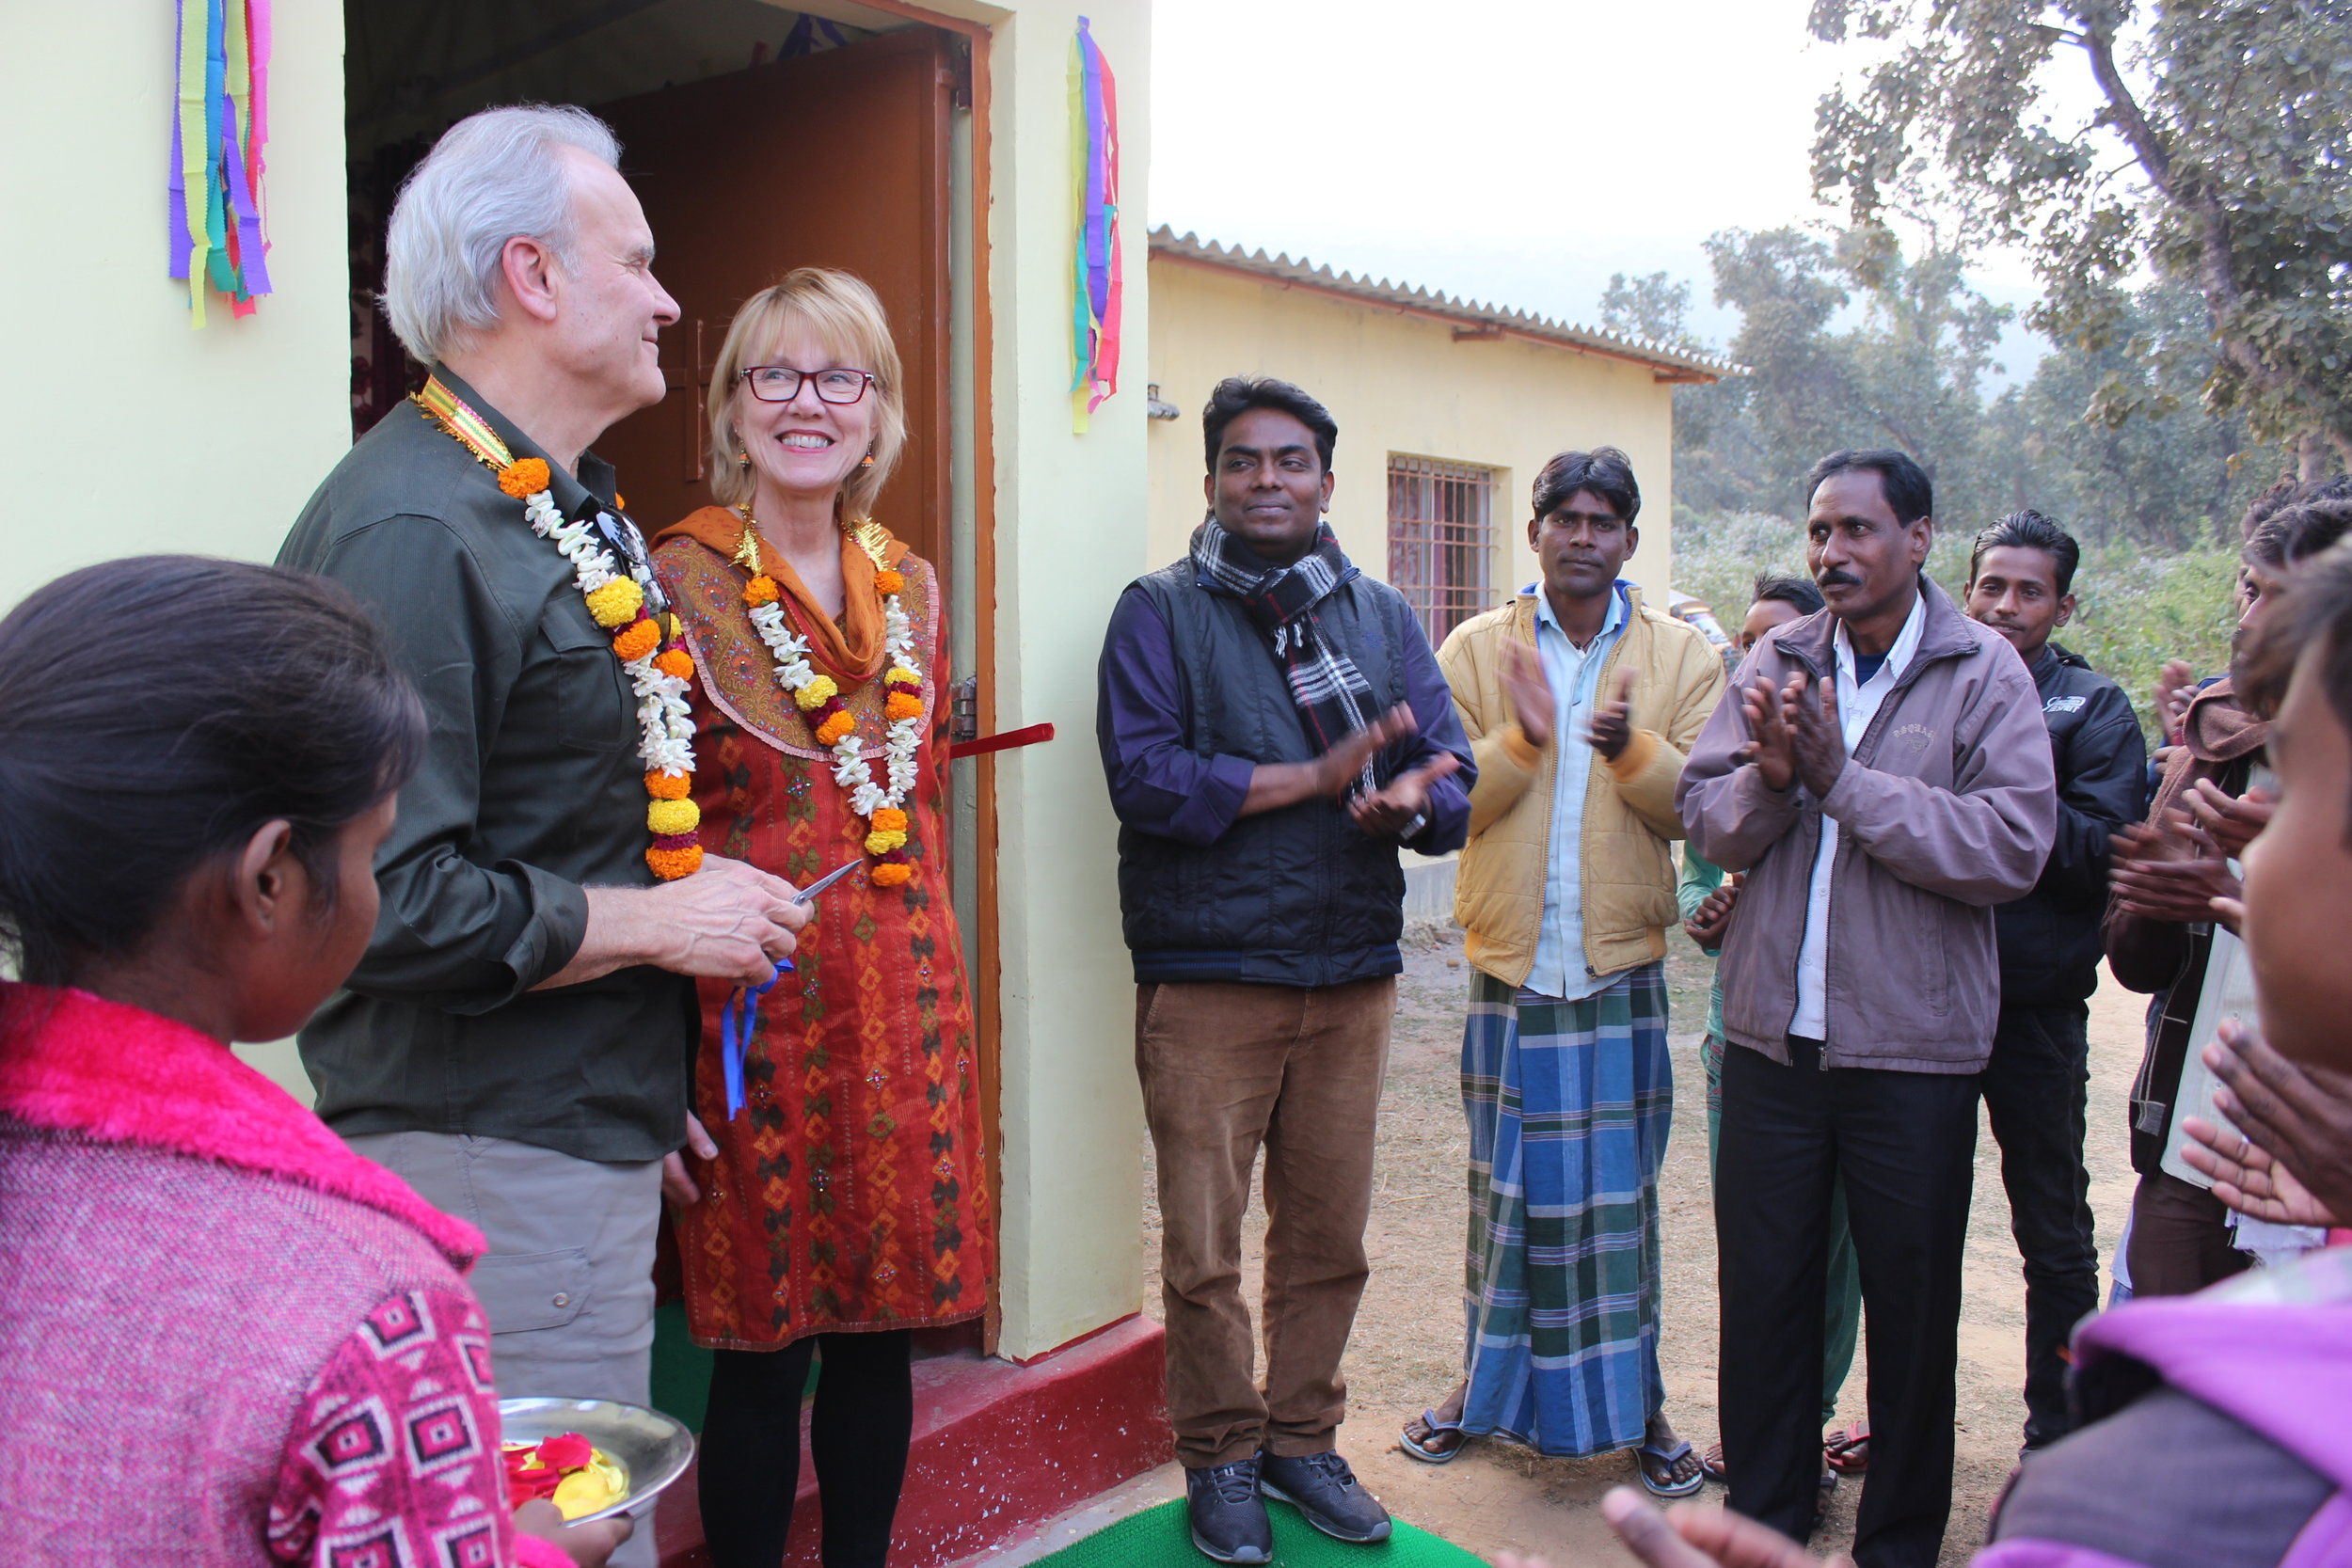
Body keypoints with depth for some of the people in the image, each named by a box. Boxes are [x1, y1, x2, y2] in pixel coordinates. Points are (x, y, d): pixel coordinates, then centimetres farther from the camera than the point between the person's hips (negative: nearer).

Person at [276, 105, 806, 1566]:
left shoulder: (574, 507, 13)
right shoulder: (413, 532, -20)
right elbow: (381, 900, -27)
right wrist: (657, 921, -16)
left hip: (587, 1132, 9)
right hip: (495, 1161, -9)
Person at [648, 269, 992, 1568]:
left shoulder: (912, 588, 10)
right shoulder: (677, 582, -7)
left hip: (909, 1007, 5)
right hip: (757, 1011, -5)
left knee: (883, 1336, 14)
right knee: (761, 1352, 6)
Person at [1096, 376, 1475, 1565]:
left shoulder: (1383, 616, 11)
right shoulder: (1161, 611, -1)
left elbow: (1453, 777, 5)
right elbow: (1144, 777, -14)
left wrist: (1410, 801, -18)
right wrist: (1320, 775, -14)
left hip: (1352, 975, 4)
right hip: (1205, 980, -3)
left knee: (1329, 1240, 12)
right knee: (1203, 1251, 5)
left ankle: (1303, 1438, 31)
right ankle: (1221, 1459, 25)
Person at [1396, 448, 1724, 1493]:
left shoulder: (1682, 656, 4)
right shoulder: (1476, 650, 3)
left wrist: (1630, 748, -20)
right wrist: (1522, 739, -19)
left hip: (1622, 974, 0)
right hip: (1510, 973, 0)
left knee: (1618, 1193, 7)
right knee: (1506, 1190, 11)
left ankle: (1633, 1400, 22)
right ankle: (1490, 1382, 28)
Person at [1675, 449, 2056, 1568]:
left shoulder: (1983, 673, -6)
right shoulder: (1776, 661, 4)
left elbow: (2012, 848, -17)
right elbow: (1706, 819, 1)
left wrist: (1843, 779, -18)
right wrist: (1768, 776, -19)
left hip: (1913, 1048, -3)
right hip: (1773, 1034, 3)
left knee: (1911, 1303, 12)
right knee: (1763, 1286, 15)